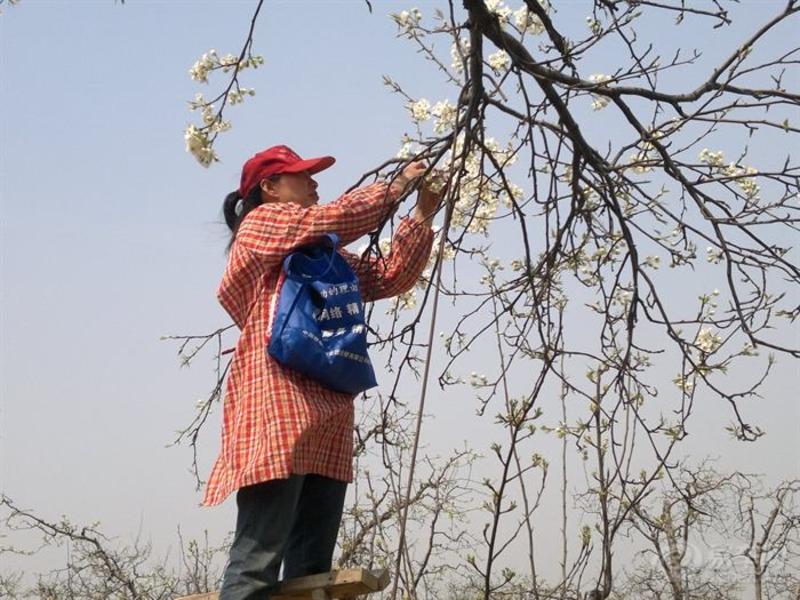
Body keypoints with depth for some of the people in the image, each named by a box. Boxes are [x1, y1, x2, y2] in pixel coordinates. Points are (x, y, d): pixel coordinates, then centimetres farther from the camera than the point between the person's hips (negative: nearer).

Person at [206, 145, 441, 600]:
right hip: (279, 412, -9)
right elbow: (336, 217, -6)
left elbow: (390, 276, 22)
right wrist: (397, 185, 6)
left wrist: (422, 215, 12)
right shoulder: (261, 223, 6)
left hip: (325, 421, 9)